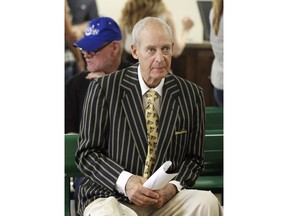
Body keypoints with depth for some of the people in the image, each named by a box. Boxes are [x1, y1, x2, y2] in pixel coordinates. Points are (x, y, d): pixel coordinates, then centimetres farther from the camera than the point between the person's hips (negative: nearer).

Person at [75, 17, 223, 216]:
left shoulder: (192, 95, 7)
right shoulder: (103, 89, -1)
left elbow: (194, 158, 12)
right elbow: (86, 153, -1)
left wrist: (173, 186, -10)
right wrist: (126, 182, -18)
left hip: (166, 197, 4)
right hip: (112, 196, -3)